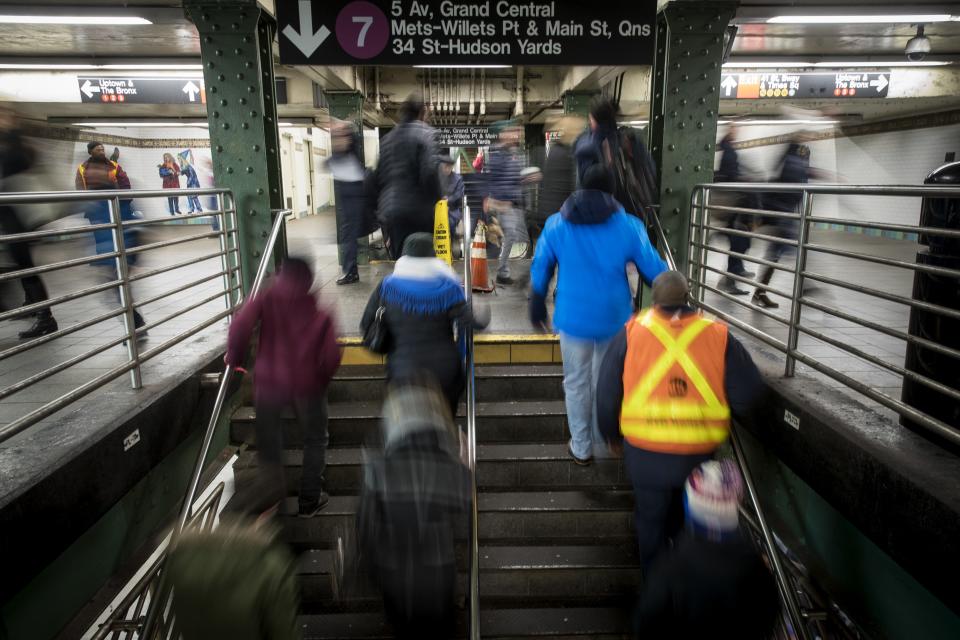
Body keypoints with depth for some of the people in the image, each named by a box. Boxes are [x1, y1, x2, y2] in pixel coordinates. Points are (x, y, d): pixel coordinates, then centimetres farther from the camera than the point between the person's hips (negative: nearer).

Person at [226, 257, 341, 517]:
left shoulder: (266, 300, -1)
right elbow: (331, 356, -5)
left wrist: (234, 357, -2)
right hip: (308, 385, 0)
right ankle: (310, 500, 25)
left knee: (267, 433, 28)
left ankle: (272, 484, 26)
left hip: (269, 381, 0)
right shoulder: (321, 314, 2)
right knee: (315, 440, 19)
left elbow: (241, 325, -17)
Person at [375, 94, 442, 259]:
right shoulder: (427, 134, -5)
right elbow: (430, 173, -16)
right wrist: (439, 202, -4)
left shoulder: (388, 138, 15)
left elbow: (380, 176, 15)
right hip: (420, 209, -5)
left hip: (392, 211, 6)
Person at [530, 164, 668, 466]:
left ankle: (581, 448, 27)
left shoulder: (556, 224, -2)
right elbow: (654, 270, -3)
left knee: (576, 383, 16)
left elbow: (540, 269, 4)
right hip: (615, 319, 0)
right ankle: (601, 442, 32)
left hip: (573, 319, 0)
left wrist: (537, 308, 16)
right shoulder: (628, 226, -7)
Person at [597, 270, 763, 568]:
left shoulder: (631, 333, -8)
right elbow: (747, 394, -4)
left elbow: (607, 394, -2)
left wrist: (612, 434, 14)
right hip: (698, 454, 2)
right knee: (685, 515, 29)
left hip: (644, 451, -1)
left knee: (650, 517, 21)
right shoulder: (719, 337, -8)